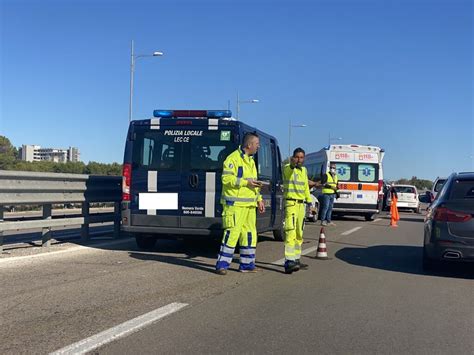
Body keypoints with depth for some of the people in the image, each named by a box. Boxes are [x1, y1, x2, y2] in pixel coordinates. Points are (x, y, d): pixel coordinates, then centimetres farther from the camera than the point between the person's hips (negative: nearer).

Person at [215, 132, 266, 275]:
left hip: (249, 204, 9)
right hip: (235, 204, -9)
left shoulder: (251, 161, 20)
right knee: (232, 232, -11)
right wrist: (246, 182, -20)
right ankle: (222, 264, -5)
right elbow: (226, 178, -18)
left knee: (249, 233, 10)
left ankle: (247, 264, 18)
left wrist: (259, 199, 18)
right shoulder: (233, 158, -9)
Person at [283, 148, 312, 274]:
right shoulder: (287, 168, -7)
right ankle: (289, 262, -24)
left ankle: (296, 260, 22)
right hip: (291, 203, -8)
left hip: (302, 204, 8)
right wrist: (292, 165, -52)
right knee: (291, 232, -17)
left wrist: (309, 201, 18)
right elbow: (289, 173, -31)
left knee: (299, 234, 13)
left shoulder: (304, 170, 16)